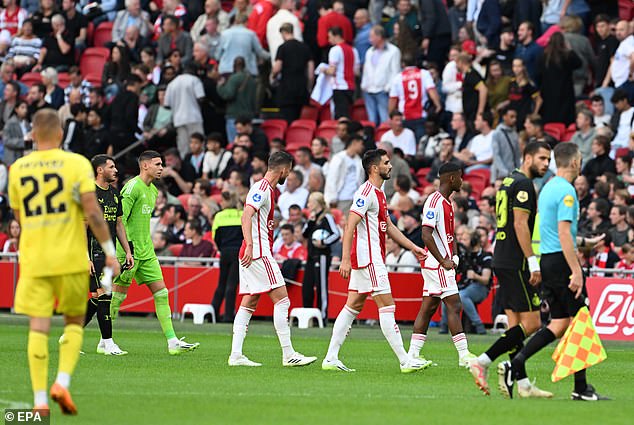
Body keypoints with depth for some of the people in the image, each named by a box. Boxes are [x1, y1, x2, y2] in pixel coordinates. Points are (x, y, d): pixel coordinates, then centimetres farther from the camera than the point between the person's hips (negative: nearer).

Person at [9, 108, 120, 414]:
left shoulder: (17, 169, 6)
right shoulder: (77, 163, -4)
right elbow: (92, 211, -11)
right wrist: (109, 251, -4)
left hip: (33, 260, 2)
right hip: (71, 259, -2)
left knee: (38, 327, 1)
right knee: (74, 323, 14)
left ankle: (40, 400, -4)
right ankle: (62, 382, -4)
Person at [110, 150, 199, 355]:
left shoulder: (153, 190, 15)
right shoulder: (132, 187, -13)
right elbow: (119, 219, -18)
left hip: (146, 252, 9)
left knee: (161, 292, 1)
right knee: (119, 294, -1)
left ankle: (172, 341, -2)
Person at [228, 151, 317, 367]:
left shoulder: (266, 189, 18)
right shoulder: (262, 189, -12)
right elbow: (246, 216, -23)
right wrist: (250, 245, -32)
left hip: (252, 254, 10)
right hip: (258, 253, -10)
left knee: (248, 304, 7)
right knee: (282, 299, -9)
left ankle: (236, 355, 4)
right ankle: (288, 354, -10)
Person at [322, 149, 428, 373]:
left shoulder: (378, 193, 17)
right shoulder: (366, 192, -15)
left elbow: (389, 226, 26)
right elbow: (350, 226, -21)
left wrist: (413, 247, 24)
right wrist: (345, 259, -26)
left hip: (372, 259, 10)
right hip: (368, 259, -10)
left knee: (353, 307, 9)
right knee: (387, 306, -8)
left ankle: (331, 358, 9)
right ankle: (405, 361, -7)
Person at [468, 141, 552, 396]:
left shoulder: (509, 181, 19)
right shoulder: (523, 184, -11)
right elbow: (520, 224, -18)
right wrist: (533, 262, -20)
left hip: (502, 261, 10)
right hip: (517, 263, -10)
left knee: (516, 324, 8)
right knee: (531, 323, -8)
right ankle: (483, 361, -13)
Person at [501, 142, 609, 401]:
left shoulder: (547, 188, 16)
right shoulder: (566, 191, -14)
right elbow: (564, 234, -21)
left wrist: (585, 242, 33)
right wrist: (576, 271, -22)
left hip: (547, 260, 9)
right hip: (562, 262, -9)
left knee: (560, 324, 9)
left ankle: (515, 365, -3)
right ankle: (581, 388, 1)